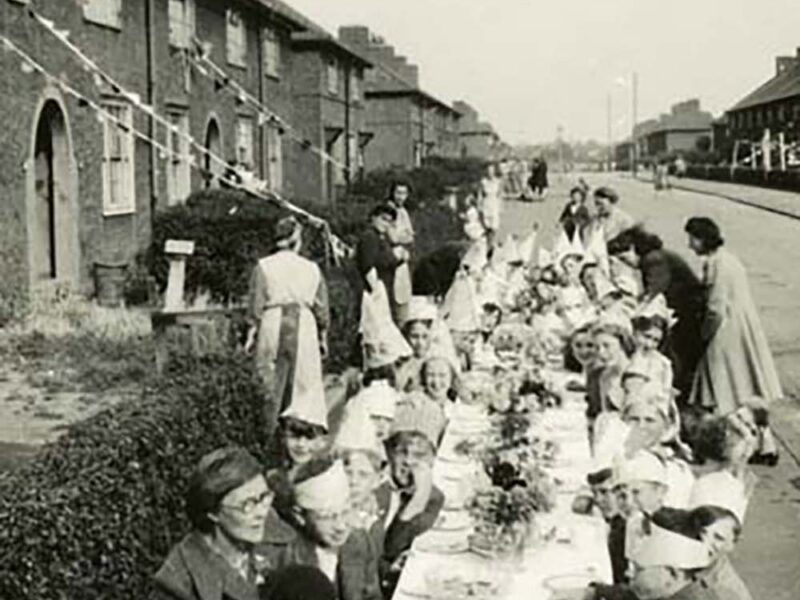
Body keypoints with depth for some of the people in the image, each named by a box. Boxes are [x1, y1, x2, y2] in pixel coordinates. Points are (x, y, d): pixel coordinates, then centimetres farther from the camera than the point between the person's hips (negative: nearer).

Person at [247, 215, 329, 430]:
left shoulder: (263, 267, 1)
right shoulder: (312, 268, 6)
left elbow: (256, 304, -1)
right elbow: (322, 308, 10)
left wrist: (252, 333, 6)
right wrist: (323, 337, 18)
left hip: (272, 325, -1)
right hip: (304, 325, 1)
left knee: (270, 383, 6)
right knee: (304, 382, 4)